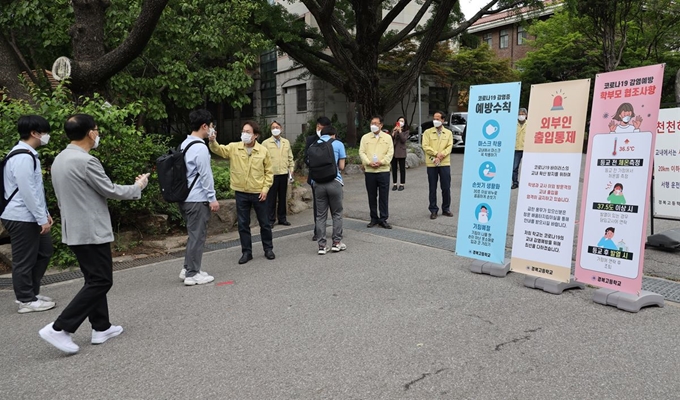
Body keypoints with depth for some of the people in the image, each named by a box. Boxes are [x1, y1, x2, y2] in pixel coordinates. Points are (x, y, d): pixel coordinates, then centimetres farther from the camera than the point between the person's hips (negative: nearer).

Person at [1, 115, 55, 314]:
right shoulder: (23, 157, -20)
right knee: (24, 260, 2)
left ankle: (31, 293, 29)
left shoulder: (28, 154, 13)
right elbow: (27, 192, -23)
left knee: (44, 251, 18)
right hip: (22, 218, -10)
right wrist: (42, 219, -18)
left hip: (30, 217, 10)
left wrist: (44, 213, 16)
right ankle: (26, 301, 14)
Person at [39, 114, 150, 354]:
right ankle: (59, 329, -4)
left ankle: (101, 328, 23)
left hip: (74, 230, 10)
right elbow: (111, 191, -14)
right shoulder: (86, 161, -20)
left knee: (94, 279, 16)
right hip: (92, 231, -10)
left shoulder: (60, 159, 10)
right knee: (101, 281, -2)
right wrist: (138, 186, 2)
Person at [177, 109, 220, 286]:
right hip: (197, 199, -10)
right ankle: (192, 274, 7)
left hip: (185, 197, 10)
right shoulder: (200, 147, -18)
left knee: (194, 234, 19)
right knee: (197, 236, 0)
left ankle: (188, 269, 26)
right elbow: (205, 175, -18)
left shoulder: (185, 144, 12)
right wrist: (212, 198, -13)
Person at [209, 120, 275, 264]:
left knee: (264, 223, 11)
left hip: (258, 193, -1)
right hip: (241, 193, 1)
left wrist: (265, 188, -6)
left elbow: (268, 172, 1)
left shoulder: (263, 150, -4)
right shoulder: (234, 147, -1)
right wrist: (212, 141, -37)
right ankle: (246, 252, 21)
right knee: (243, 224, 8)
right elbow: (219, 149, -17)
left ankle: (268, 249, 28)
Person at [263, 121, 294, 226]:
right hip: (271, 174, -3)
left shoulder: (286, 142, 12)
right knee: (271, 198, 0)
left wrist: (291, 170, 7)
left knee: (282, 197, 10)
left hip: (284, 174, 4)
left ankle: (282, 218, 21)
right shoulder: (266, 143, 0)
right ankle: (270, 220, 9)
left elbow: (290, 158, 14)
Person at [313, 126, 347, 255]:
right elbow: (341, 166, 3)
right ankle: (337, 242, 14)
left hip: (318, 183, 2)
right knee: (337, 214, 12)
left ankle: (322, 245, 9)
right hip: (334, 182, -2)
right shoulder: (338, 144, 4)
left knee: (321, 215, 8)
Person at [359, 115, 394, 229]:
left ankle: (383, 219, 8)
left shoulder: (387, 137, 7)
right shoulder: (365, 137, 9)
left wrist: (381, 162, -15)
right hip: (369, 171, 1)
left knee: (384, 196, 0)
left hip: (383, 170, -1)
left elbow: (390, 152, -1)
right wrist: (369, 162, -14)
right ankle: (374, 218, 18)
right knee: (372, 196, 7)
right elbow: (361, 152, 1)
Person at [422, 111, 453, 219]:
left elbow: (449, 147, -2)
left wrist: (441, 156, -16)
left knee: (446, 187, 4)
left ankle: (446, 209, 18)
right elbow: (425, 146, -6)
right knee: (432, 188, 4)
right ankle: (433, 210, 12)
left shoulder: (448, 133, 9)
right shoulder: (427, 132, 4)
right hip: (431, 164, -1)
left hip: (445, 163, 1)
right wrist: (436, 154, -16)